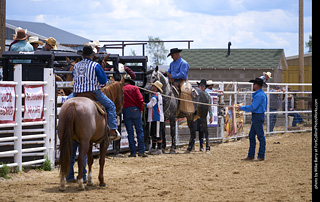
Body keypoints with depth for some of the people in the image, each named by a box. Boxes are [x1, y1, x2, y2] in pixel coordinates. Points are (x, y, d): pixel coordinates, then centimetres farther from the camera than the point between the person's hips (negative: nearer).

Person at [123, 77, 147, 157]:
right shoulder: (134, 88, 4)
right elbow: (140, 99, -5)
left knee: (130, 132, 4)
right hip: (135, 110, -1)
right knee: (139, 131, 4)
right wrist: (141, 109, 6)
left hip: (125, 111, 1)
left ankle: (133, 152, 2)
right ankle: (141, 151, -1)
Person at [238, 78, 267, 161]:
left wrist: (242, 108, -11)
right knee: (251, 136, 13)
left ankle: (261, 156, 1)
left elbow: (253, 107, -20)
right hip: (255, 116, 11)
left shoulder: (259, 95, -19)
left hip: (258, 116, -11)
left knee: (260, 136, -4)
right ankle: (251, 155, 18)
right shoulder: (257, 94, 15)